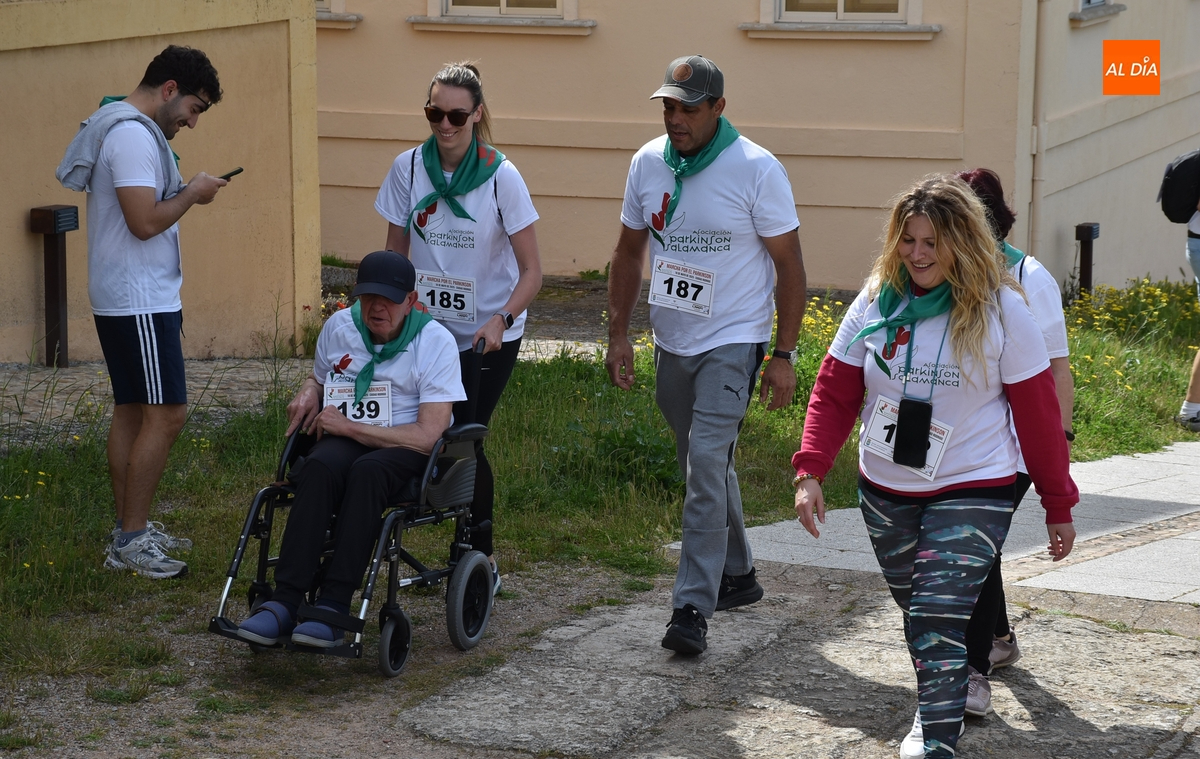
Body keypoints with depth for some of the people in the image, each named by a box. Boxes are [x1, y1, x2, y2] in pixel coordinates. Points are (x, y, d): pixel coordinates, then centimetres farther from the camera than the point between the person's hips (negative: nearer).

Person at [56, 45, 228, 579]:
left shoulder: (126, 128, 15)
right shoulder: (134, 135, -19)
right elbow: (145, 221, -24)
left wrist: (183, 192, 10)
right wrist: (192, 194, -12)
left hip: (127, 299, 11)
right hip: (140, 301, -11)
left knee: (131, 411, 14)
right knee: (165, 414, -10)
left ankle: (130, 531, 20)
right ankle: (129, 541, -8)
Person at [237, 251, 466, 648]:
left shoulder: (436, 342, -7)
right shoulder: (339, 327, 7)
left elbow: (428, 434, -15)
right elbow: (318, 378, 29)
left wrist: (349, 426, -17)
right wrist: (308, 393, 3)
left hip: (407, 451, -3)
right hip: (345, 441, 3)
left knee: (367, 470, -39)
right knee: (320, 466, -34)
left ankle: (334, 607, -41)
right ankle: (283, 603, -41)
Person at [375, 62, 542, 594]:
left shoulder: (501, 177, -14)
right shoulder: (409, 168, -5)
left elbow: (531, 270, -12)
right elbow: (396, 251, 5)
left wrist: (501, 320, -27)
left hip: (490, 335, -3)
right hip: (429, 327, 3)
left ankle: (482, 560, 6)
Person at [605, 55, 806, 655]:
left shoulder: (757, 170, -13)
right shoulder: (647, 163, 1)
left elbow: (789, 266, -8)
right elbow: (629, 251, 13)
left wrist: (784, 356, -11)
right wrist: (618, 334, 7)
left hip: (732, 342, -6)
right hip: (671, 343, 6)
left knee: (707, 465, -17)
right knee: (703, 466, 17)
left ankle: (693, 609, -17)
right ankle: (737, 574, 35)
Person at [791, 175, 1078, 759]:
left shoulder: (1001, 310, -10)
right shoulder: (876, 301, -1)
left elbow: (1037, 412, -6)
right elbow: (834, 392, 2)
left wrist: (1058, 505, -3)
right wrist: (811, 471, -10)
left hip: (971, 492, -4)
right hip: (884, 492, 5)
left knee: (939, 618, -16)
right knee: (918, 612, 18)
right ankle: (937, 705, 41)